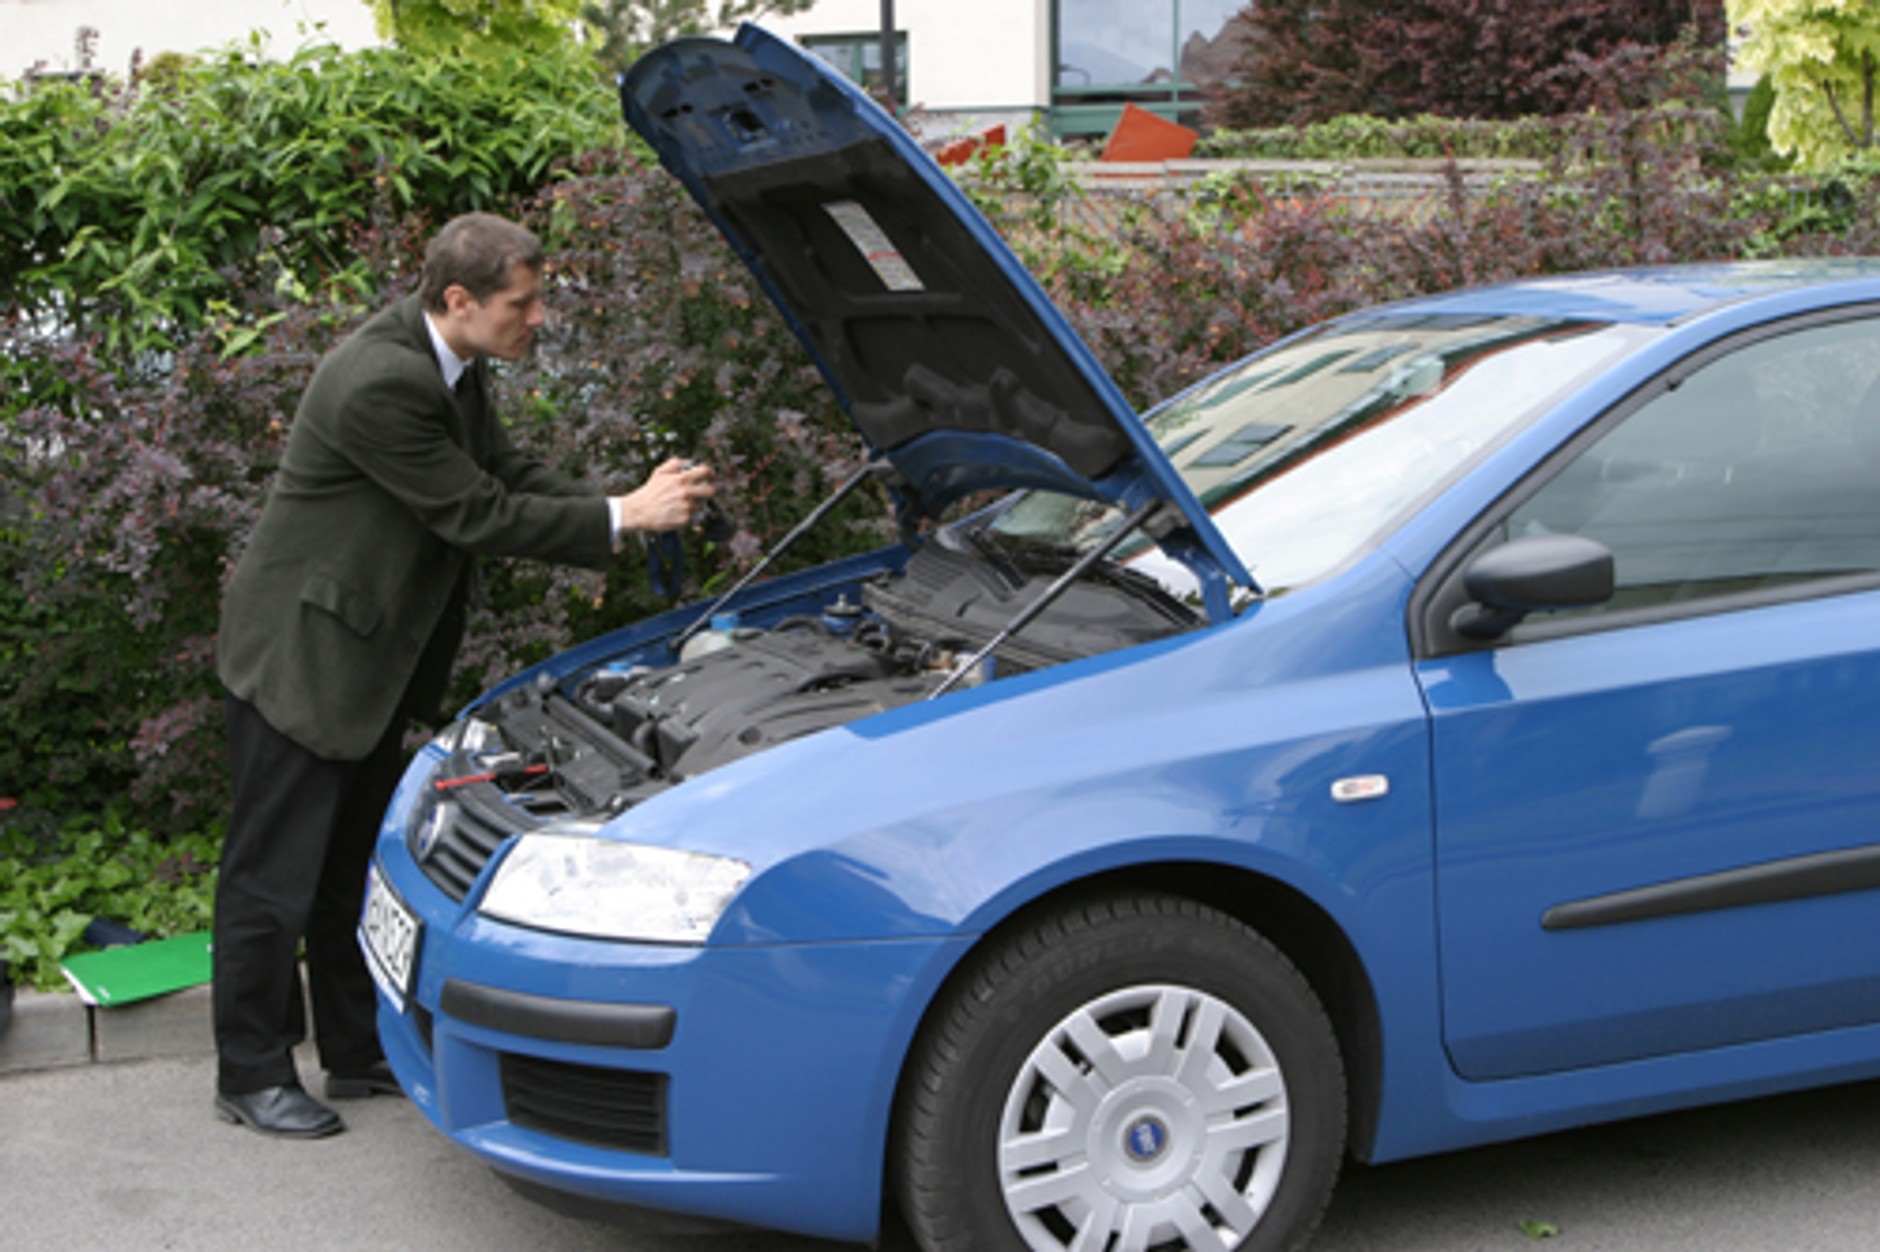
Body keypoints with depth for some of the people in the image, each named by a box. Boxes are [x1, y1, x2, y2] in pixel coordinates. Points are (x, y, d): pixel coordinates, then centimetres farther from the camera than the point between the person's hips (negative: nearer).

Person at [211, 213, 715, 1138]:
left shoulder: (454, 368, 2)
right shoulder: (381, 384, -28)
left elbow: (510, 474, 8)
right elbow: (477, 516, -25)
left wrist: (633, 509, -5)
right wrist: (621, 517, -21)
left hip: (366, 657, 10)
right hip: (296, 654, -10)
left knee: (357, 862, 18)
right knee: (275, 870, 1)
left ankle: (359, 1051, 30)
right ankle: (250, 1073, 13)